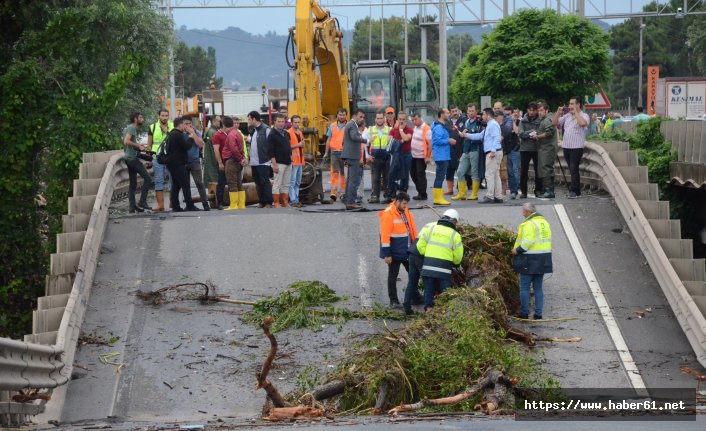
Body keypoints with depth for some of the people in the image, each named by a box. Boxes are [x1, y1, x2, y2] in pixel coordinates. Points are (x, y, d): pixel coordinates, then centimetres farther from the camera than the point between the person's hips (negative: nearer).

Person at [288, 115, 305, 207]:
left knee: (298, 182, 11)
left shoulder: (300, 133, 17)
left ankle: (296, 199, 16)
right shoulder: (288, 133, -9)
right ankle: (293, 200, -9)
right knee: (292, 182, -8)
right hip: (293, 161, -9)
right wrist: (297, 145, -19)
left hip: (300, 160, 9)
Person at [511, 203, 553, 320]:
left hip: (530, 260, -8)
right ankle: (538, 314, 11)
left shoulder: (529, 224, -15)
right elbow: (547, 240, 15)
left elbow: (528, 242, -24)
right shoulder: (544, 222, 13)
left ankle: (524, 313, 4)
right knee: (538, 287, 12)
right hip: (543, 261, 8)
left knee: (524, 287, 2)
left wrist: (517, 250, -13)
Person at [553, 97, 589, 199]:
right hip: (566, 146, 7)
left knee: (574, 169, -10)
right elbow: (556, 123, 16)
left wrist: (575, 113, -14)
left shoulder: (583, 116, -3)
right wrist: (558, 112, 4)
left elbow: (582, 123, -25)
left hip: (577, 147, -7)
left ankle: (573, 191, -10)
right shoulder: (567, 116, 15)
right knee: (573, 170, 11)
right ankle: (577, 191, 17)